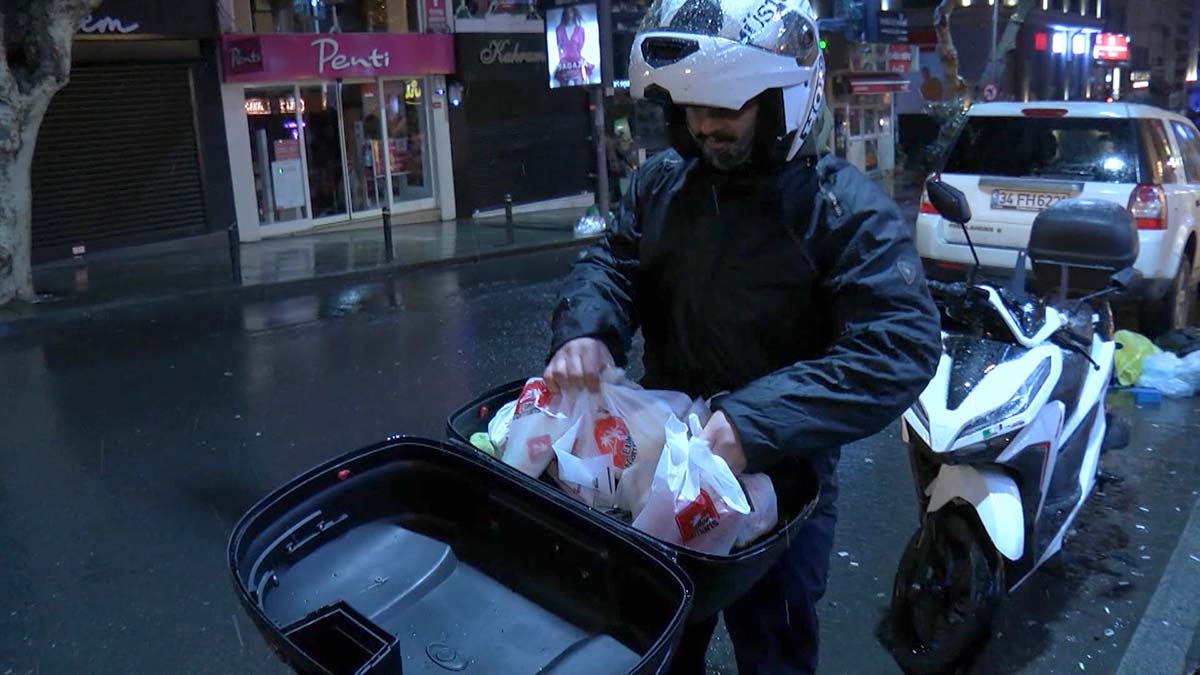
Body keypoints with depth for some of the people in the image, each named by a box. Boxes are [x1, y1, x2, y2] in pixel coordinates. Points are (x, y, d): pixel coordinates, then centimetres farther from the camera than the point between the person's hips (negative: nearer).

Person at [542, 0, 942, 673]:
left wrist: (757, 423, -36)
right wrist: (586, 329, -22)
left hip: (780, 486, -5)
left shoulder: (846, 207, -17)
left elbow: (902, 346, -26)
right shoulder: (661, 182, 1)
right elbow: (611, 263, 3)